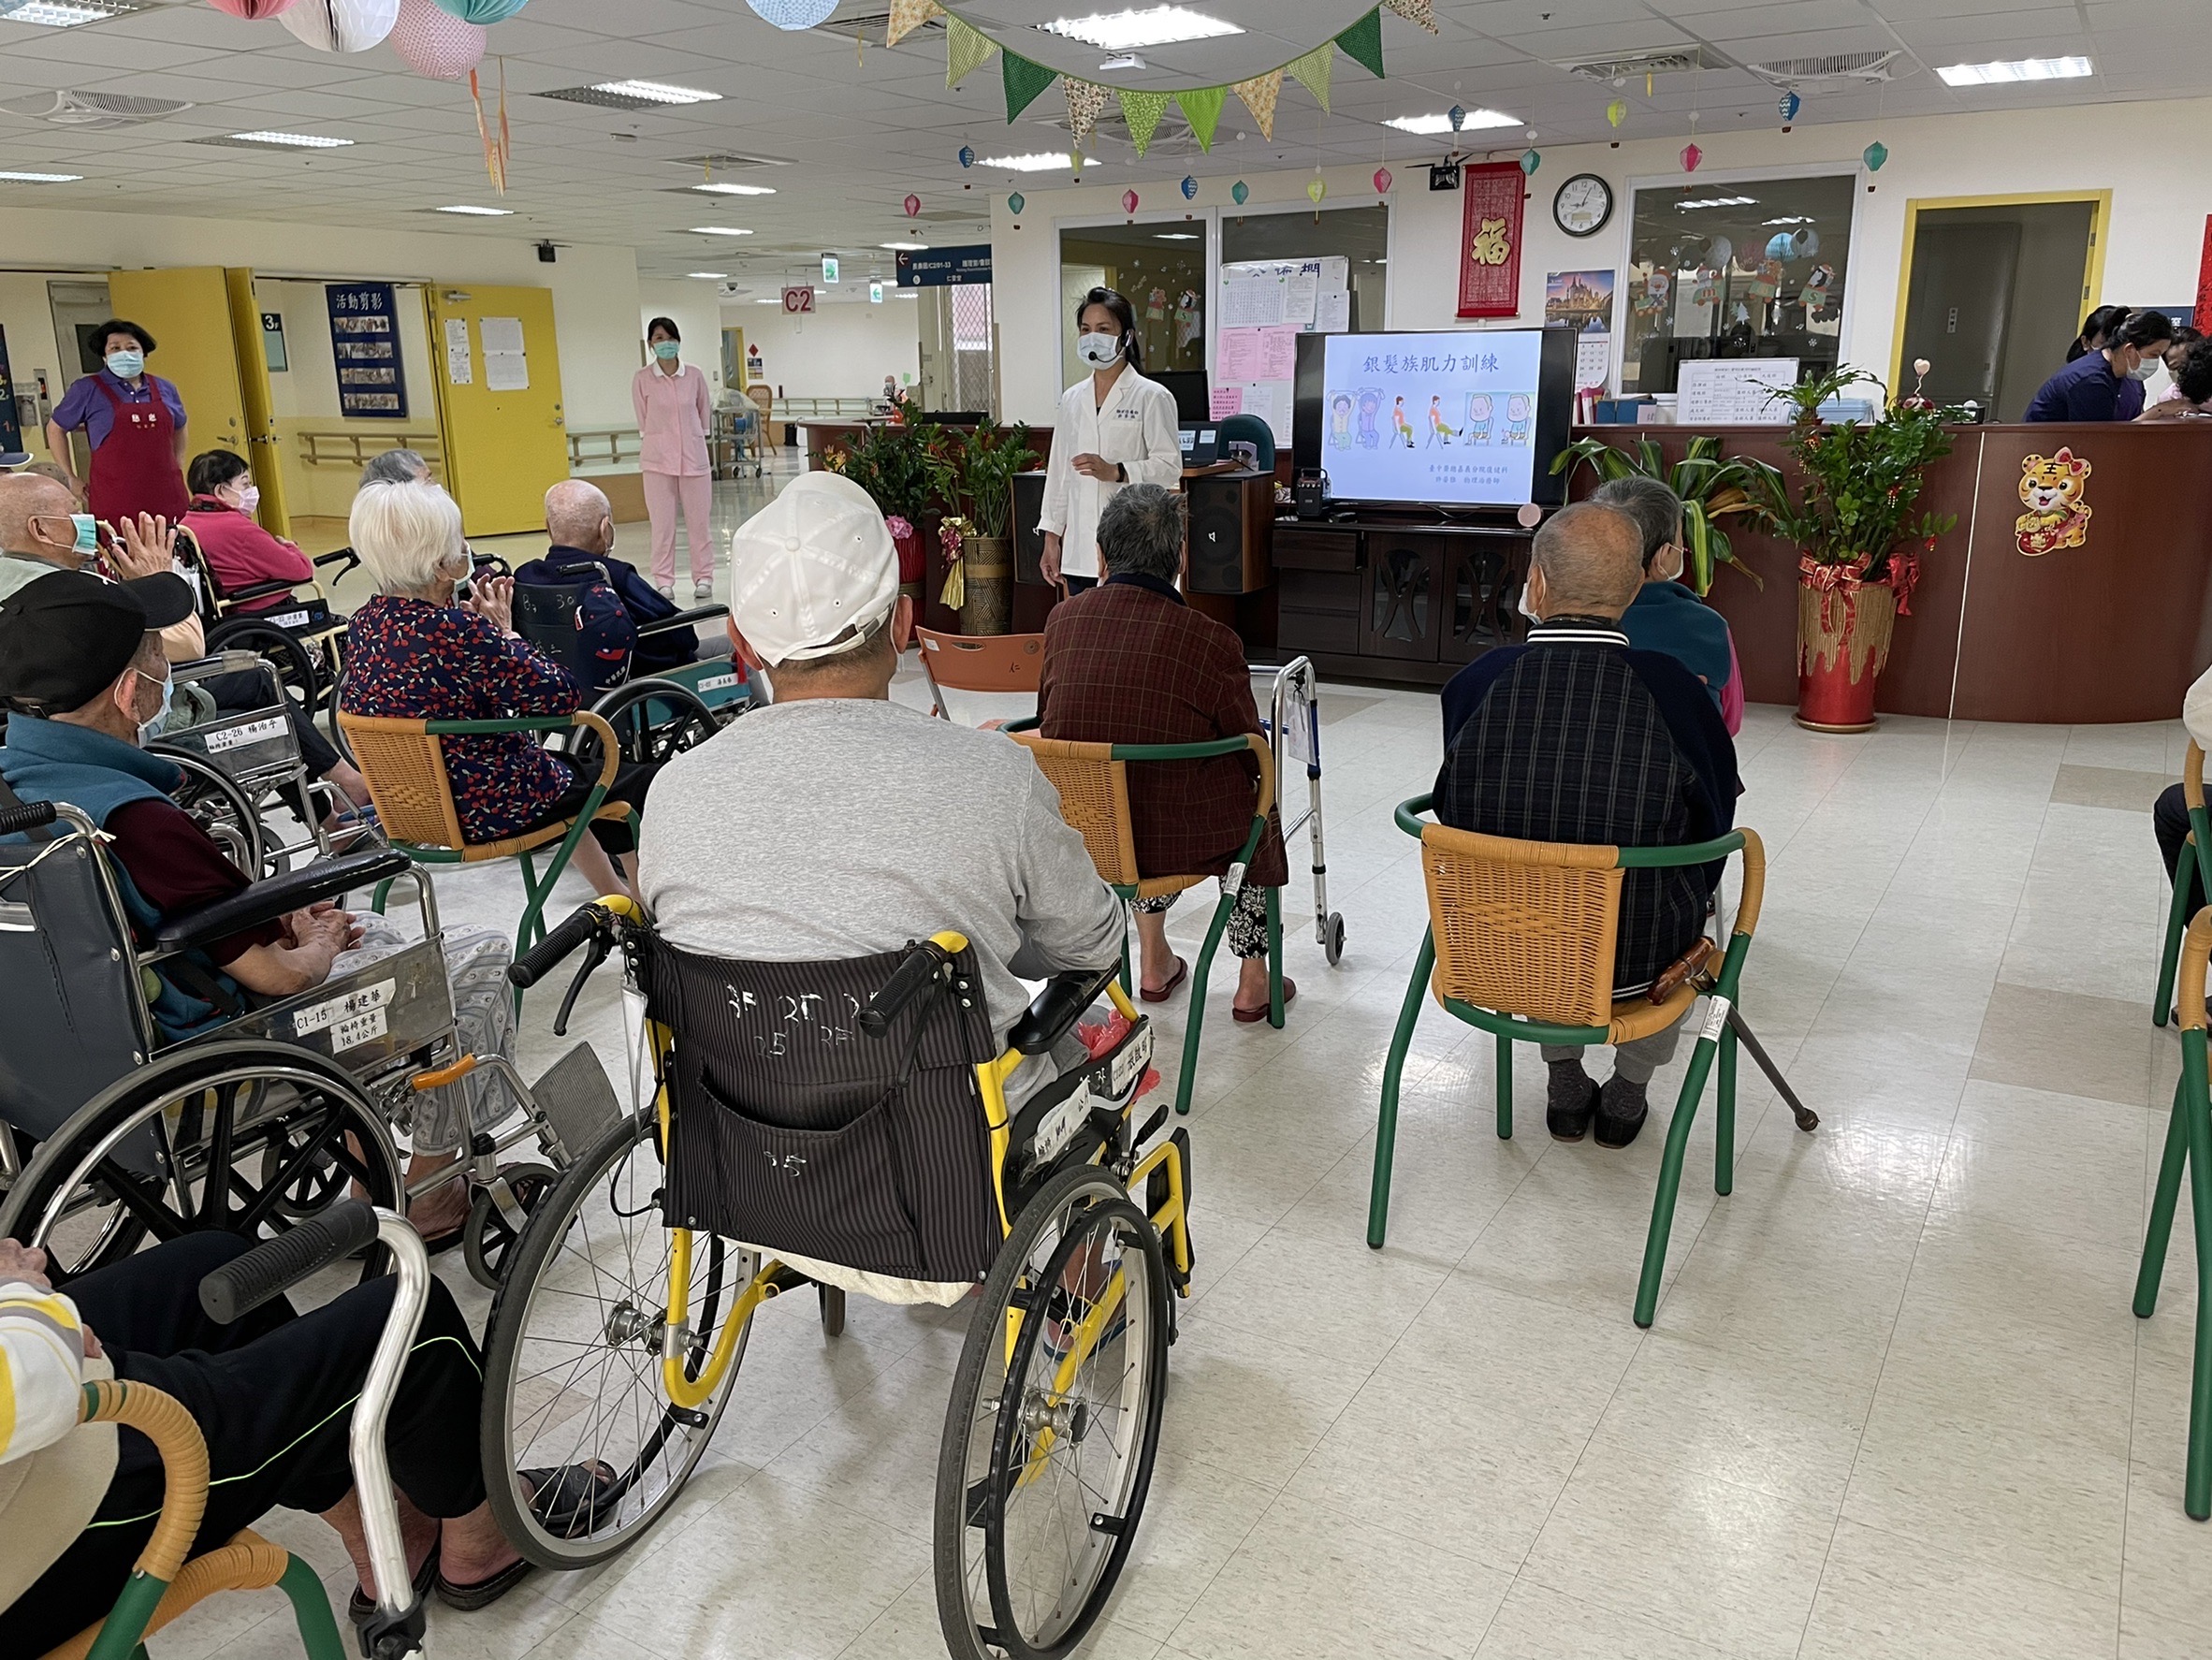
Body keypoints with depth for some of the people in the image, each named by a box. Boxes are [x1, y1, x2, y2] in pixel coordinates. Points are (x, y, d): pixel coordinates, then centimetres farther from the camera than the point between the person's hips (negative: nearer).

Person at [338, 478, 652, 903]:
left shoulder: (365, 624, -4)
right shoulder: (456, 631, -30)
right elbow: (563, 697, -23)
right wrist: (505, 632, -11)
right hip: (492, 808, -9)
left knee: (568, 768, 34)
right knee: (641, 783, 12)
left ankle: (616, 897, 47)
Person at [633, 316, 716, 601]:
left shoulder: (694, 376, 1)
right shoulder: (642, 379, -2)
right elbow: (643, 421, 7)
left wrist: (693, 439, 12)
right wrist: (661, 442, 9)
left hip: (693, 455, 1)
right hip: (658, 459, -1)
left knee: (699, 519, 5)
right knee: (662, 522, 2)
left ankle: (703, 578, 14)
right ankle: (664, 581, 9)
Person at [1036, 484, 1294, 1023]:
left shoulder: (1062, 618, -4)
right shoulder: (1210, 640, -17)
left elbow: (1048, 721, 9)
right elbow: (1251, 753, -5)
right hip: (1175, 840, -4)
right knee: (1257, 812, 29)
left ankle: (1154, 964, 44)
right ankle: (1253, 982, 37)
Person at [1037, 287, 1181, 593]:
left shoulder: (1151, 396, -1)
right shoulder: (1072, 399, 16)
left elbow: (1171, 466, -6)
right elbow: (1059, 470, 16)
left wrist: (1116, 472, -20)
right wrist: (1052, 536, 13)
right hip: (1079, 550, 5)